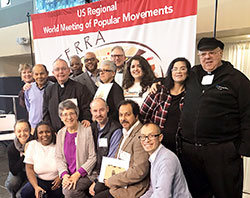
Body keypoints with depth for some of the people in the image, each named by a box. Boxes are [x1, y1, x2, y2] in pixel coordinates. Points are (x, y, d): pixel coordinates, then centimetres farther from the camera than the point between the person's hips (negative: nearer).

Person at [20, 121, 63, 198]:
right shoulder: (32, 145, -1)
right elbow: (29, 169, -2)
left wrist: (60, 177, -16)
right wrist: (36, 187, -14)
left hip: (56, 181, -2)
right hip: (39, 180, 2)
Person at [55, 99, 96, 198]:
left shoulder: (88, 130, -6)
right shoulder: (61, 133, 10)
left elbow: (93, 157, -8)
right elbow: (59, 157, 9)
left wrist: (77, 174, -15)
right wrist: (64, 174, -8)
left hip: (86, 175, -3)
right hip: (68, 176, 4)